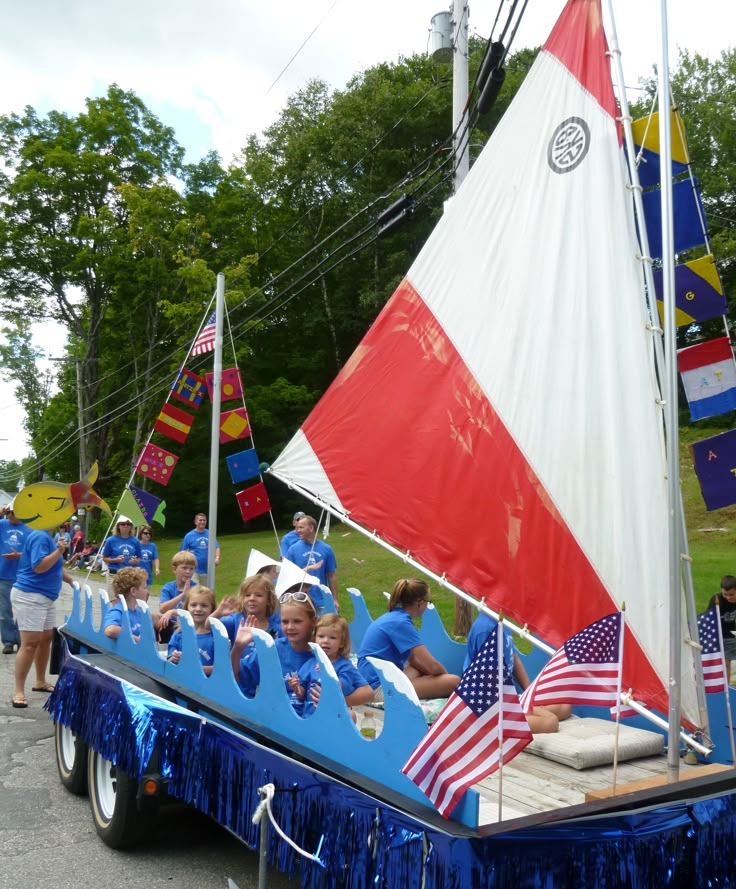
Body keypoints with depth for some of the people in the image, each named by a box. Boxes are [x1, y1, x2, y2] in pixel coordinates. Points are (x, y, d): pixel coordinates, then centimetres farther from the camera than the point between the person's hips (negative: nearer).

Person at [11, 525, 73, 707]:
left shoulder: (47, 537, 14)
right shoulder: (40, 537, -17)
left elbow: (54, 567, 24)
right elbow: (38, 567, -26)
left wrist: (72, 581, 21)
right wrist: (59, 551, -26)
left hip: (46, 597, 10)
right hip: (29, 596, -10)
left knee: (46, 639, 14)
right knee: (30, 643, -10)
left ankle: (40, 682, 27)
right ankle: (19, 691, -4)